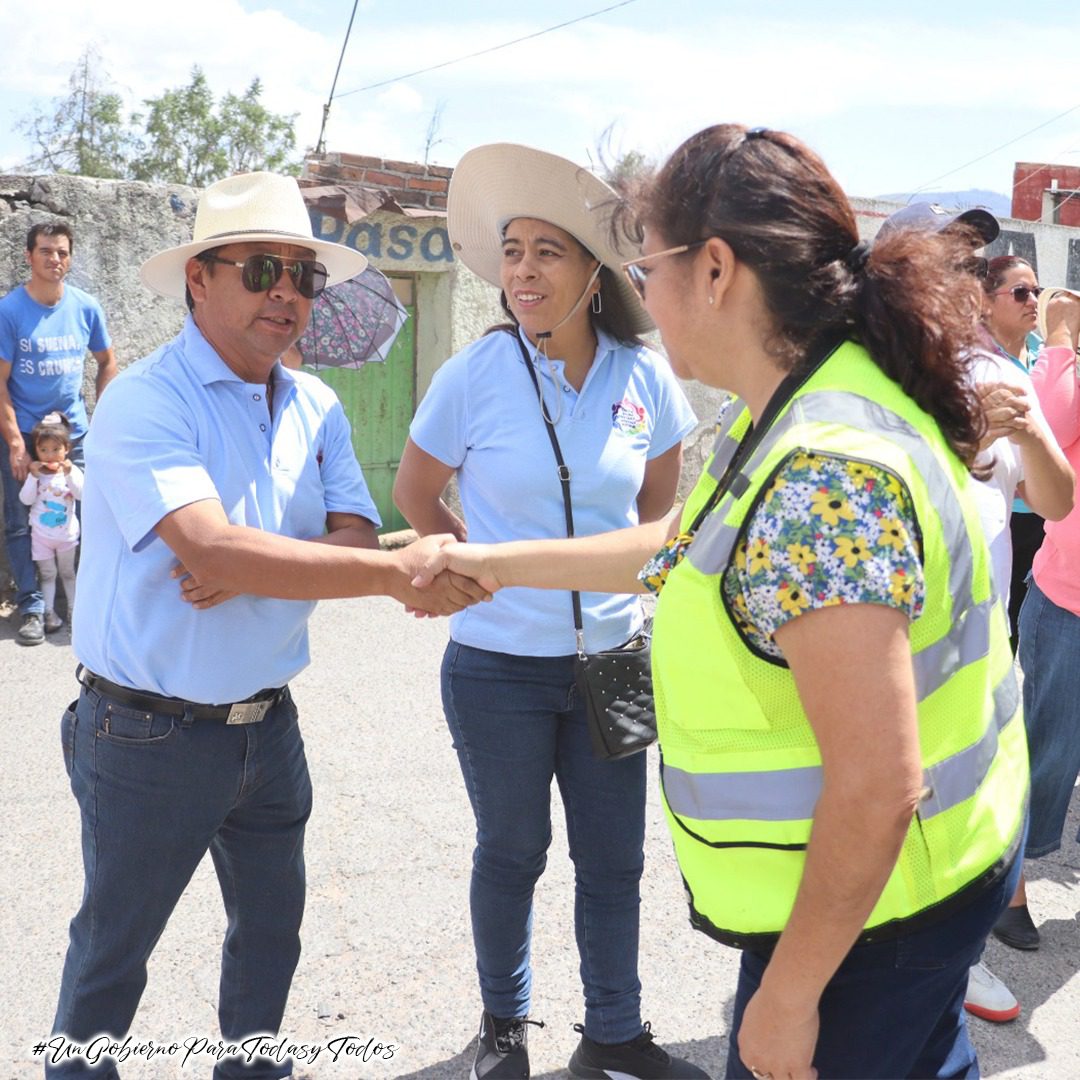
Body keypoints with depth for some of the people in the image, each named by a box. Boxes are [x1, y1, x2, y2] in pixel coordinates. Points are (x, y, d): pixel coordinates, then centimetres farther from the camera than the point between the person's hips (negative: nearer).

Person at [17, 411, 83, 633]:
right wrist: (33, 477, -23)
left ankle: (74, 608, 23)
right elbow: (26, 499, -14)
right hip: (41, 534, 0)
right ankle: (49, 613, 9)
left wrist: (69, 473, -28)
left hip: (67, 533, 0)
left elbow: (81, 494, -19)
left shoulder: (72, 470, -6)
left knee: (68, 572, 16)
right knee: (47, 575, 7)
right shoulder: (35, 472, -7)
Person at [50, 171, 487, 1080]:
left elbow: (357, 541, -7)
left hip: (268, 723, 6)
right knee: (113, 950, 13)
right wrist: (399, 573, -35)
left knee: (272, 928, 22)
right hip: (150, 733, -6)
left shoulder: (316, 407, 2)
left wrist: (255, 566, -25)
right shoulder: (144, 402, -18)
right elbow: (210, 549, -32)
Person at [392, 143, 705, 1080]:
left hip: (613, 660, 3)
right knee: (512, 852, 13)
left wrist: (642, 594, 10)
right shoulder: (474, 376, -10)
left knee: (615, 859, 12)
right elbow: (416, 496, 3)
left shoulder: (646, 380, -4)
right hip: (499, 667, -2)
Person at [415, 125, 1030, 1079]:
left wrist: (789, 992, -19)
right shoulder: (796, 406, 0)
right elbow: (685, 546, 14)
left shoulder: (824, 475, -32)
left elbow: (876, 787, -31)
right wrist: (500, 563, 18)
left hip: (866, 907, -9)